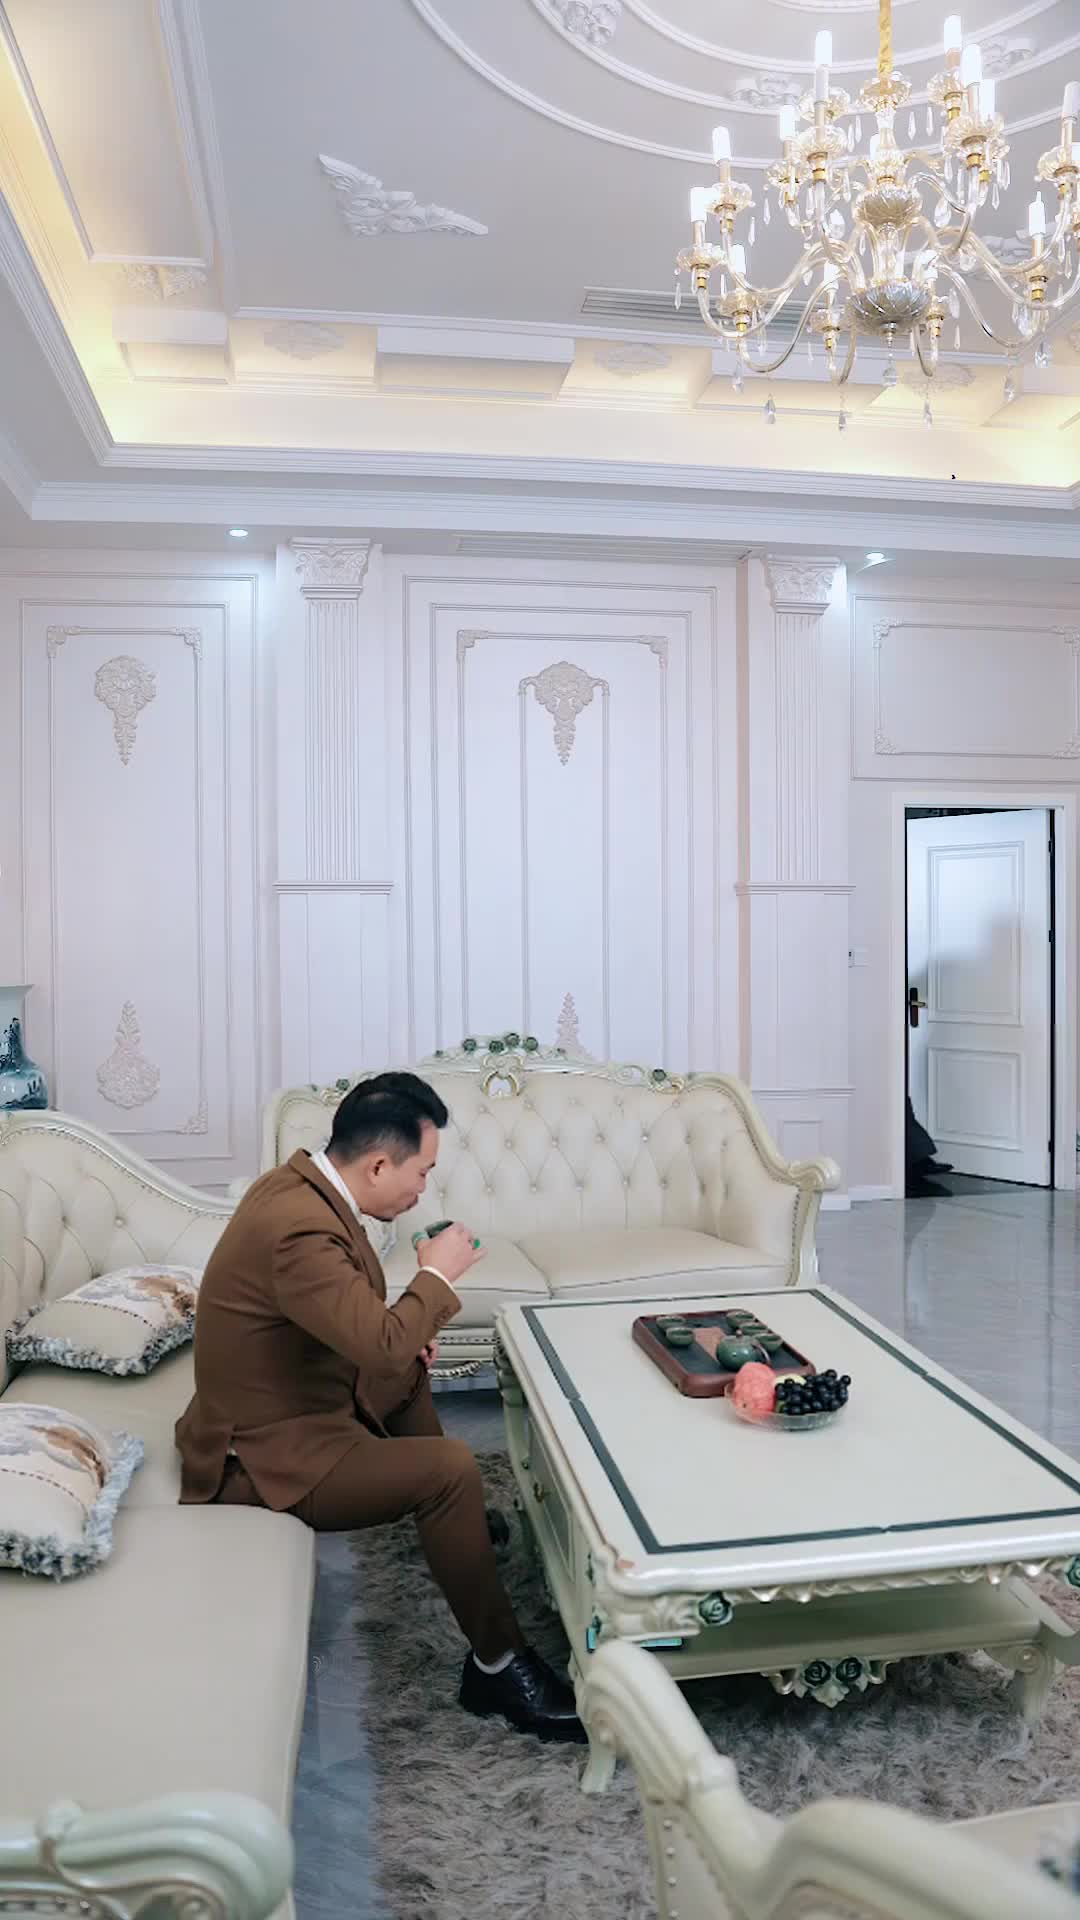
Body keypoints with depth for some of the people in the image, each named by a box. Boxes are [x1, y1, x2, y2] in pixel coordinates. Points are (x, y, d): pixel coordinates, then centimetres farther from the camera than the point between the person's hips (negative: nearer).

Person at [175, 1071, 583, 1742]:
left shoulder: (297, 1184, 0)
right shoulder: (301, 1229, -30)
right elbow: (383, 1349, -35)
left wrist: (407, 1333, 3)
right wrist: (437, 1275, -19)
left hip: (274, 1410, 10)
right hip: (264, 1457, -10)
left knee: (412, 1376, 24)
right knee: (453, 1469, -21)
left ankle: (453, 1522, 41)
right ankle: (497, 1666, -4)